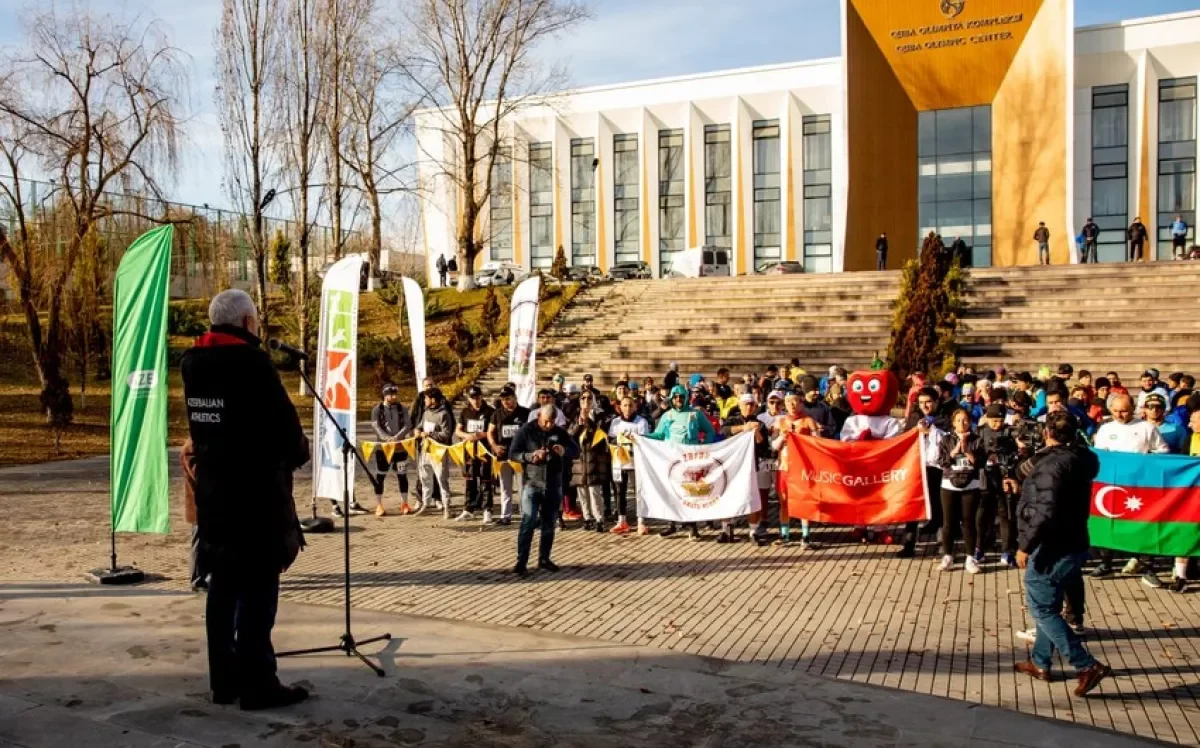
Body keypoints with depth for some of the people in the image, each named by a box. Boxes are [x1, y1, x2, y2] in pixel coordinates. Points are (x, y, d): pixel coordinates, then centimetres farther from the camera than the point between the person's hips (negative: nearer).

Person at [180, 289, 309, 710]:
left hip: (211, 493, 8)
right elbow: (284, 424, -15)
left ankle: (224, 680, 21)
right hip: (256, 494, -8)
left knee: (223, 587, 13)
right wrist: (298, 453, 3)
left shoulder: (192, 364, 8)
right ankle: (258, 684, 5)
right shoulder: (251, 363, -16)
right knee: (258, 590, -1)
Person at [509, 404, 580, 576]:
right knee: (528, 522, -10)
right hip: (532, 483, -4)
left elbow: (576, 451, 9)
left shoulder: (560, 432, 6)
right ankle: (521, 562, -7)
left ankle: (544, 559, 20)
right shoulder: (526, 430, -3)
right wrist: (530, 456, -22)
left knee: (549, 523, 9)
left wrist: (564, 451, -14)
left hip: (554, 484, 4)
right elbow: (512, 454, -3)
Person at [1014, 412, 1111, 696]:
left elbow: (1045, 513, -28)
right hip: (1072, 545, 9)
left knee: (1042, 610, 0)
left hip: (1051, 549, -9)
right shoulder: (1079, 460, 7)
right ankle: (1040, 663, 29)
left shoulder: (1052, 464, -21)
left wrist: (1025, 545, -20)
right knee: (1048, 607, 19)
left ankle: (1088, 665, -2)